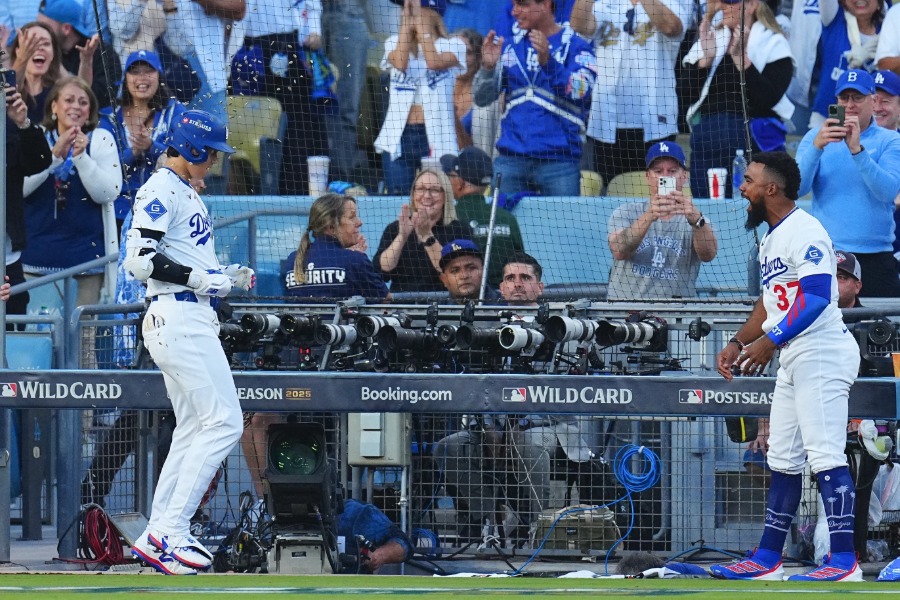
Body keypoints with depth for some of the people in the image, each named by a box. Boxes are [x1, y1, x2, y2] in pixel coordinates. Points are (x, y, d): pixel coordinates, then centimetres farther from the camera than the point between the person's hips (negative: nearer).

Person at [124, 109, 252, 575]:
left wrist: (226, 276, 13)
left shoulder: (186, 193, 21)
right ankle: (169, 532, -14)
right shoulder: (160, 191, -10)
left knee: (193, 429, 11)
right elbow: (139, 260, -19)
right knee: (224, 422, -14)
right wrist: (200, 278, -19)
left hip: (193, 321, 11)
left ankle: (157, 538, 11)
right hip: (177, 318, -11)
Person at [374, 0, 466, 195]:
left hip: (435, 136, -3)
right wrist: (407, 18, -5)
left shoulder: (453, 45, 4)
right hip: (399, 135, 3)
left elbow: (434, 62, -16)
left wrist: (420, 18, -10)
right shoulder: (394, 42, 13)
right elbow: (400, 63, -9)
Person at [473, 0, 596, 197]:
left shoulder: (576, 46, 1)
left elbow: (579, 92, -15)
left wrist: (547, 61, -27)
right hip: (511, 159, 4)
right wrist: (488, 66, -8)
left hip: (559, 160, -4)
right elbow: (481, 99, 11)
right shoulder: (511, 48, 14)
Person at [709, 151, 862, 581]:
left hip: (823, 353, -11)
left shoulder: (804, 232, -13)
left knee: (825, 455, -14)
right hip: (793, 360, 11)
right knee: (783, 460, 13)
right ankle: (767, 561, 18)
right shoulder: (771, 238, 19)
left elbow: (817, 297, -23)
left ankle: (845, 562, -17)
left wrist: (769, 340, -25)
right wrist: (738, 342, 14)